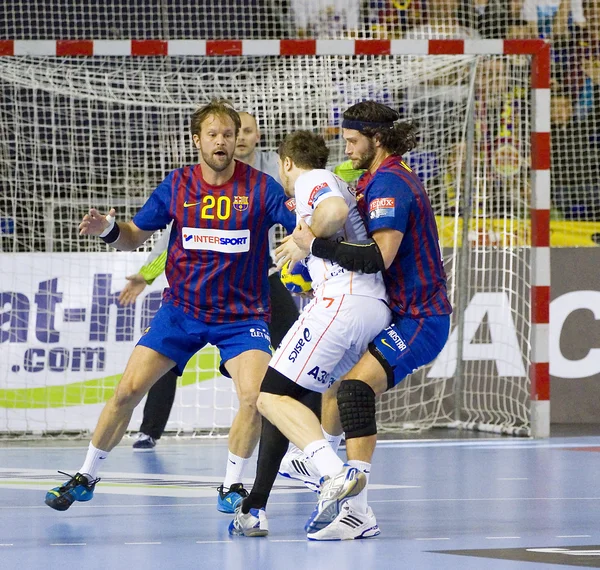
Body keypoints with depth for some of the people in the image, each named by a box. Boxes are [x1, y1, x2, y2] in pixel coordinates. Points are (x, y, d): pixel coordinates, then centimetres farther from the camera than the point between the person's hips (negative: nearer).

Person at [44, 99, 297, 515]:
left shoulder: (260, 187, -9)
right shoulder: (177, 185, -2)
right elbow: (135, 237, 6)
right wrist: (109, 230, -15)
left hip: (242, 316, -2)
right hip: (182, 309, 2)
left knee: (255, 395, -23)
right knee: (128, 390, -4)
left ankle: (232, 486, -2)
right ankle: (86, 477, 13)